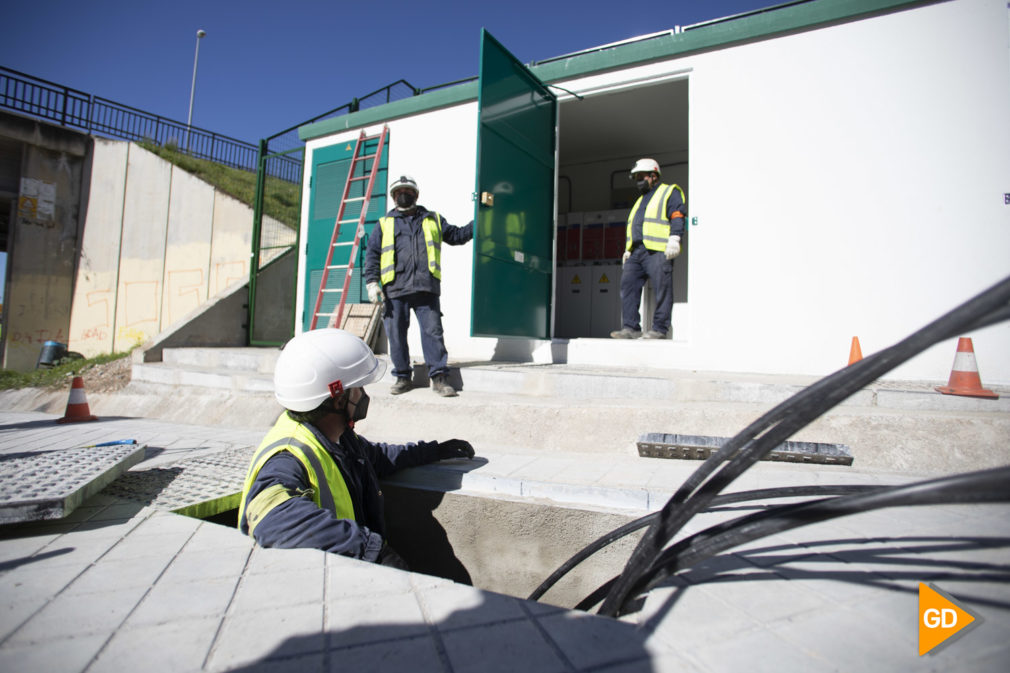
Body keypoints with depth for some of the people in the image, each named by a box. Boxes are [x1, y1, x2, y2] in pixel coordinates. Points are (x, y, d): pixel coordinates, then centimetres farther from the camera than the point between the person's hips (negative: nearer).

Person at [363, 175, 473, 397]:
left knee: (433, 331, -6)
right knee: (396, 333, 1)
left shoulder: (433, 220, 22)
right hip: (395, 289, 0)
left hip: (426, 287, 0)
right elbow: (372, 254, 12)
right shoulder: (384, 223, 19)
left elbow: (457, 235, 26)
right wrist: (372, 282, 0)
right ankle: (402, 377, 14)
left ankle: (439, 376, -2)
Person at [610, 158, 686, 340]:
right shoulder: (640, 201, 33)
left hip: (658, 251, -7)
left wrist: (674, 239, -18)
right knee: (628, 285, -3)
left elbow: (677, 216, -5)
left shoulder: (670, 192, 9)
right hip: (636, 251, 8)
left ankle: (659, 329, -6)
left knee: (662, 289, -9)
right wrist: (628, 250, 22)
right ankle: (631, 328, -3)